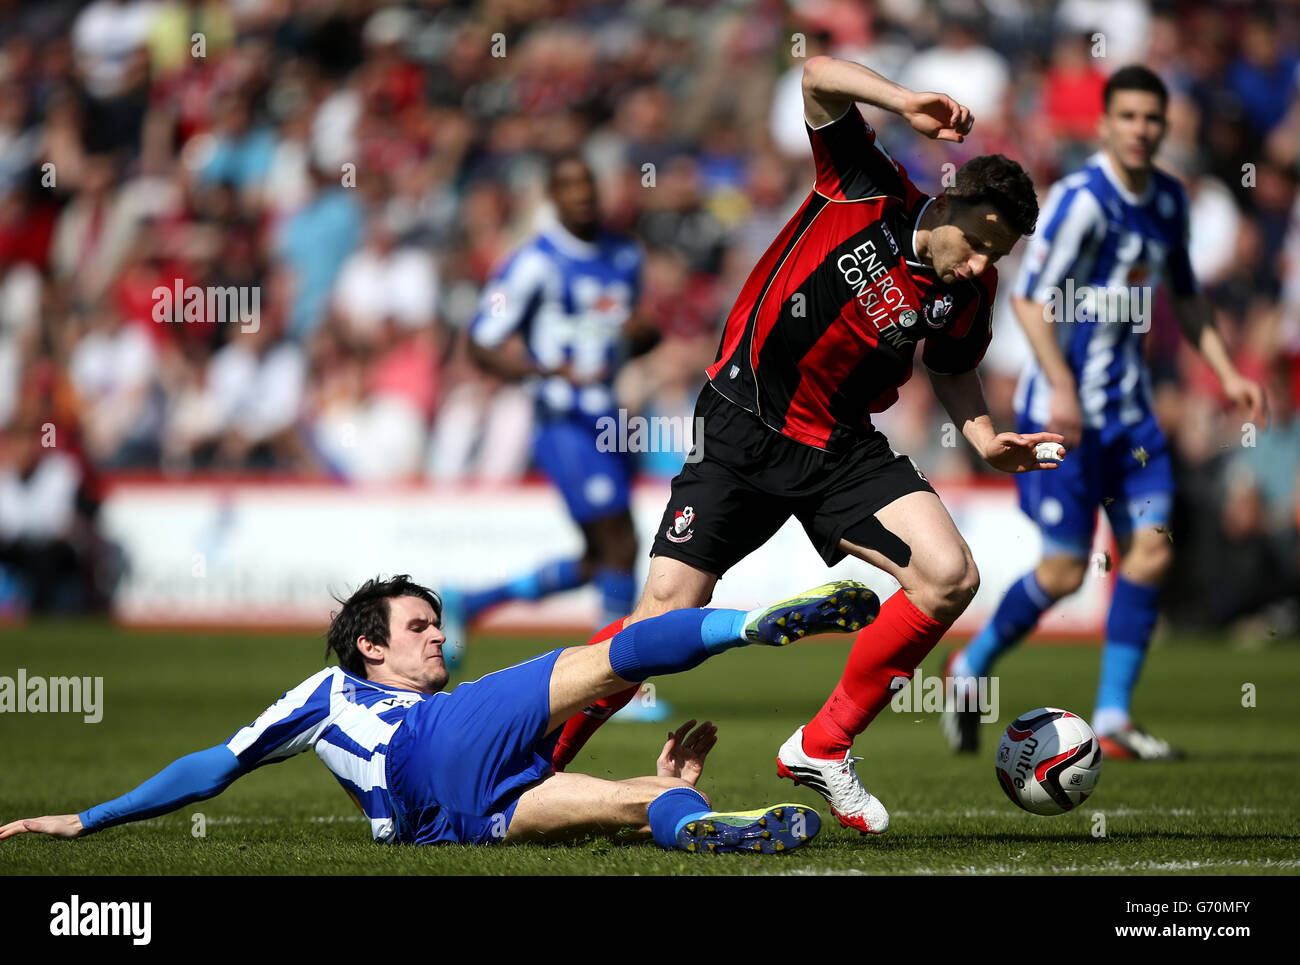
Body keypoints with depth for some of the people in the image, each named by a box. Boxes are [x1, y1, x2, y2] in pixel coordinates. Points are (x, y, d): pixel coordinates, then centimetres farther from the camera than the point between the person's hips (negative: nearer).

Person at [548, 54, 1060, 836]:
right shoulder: (871, 191, -13)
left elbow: (952, 366, 18)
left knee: (951, 578, -15)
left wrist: (988, 440, 0)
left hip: (841, 449, 4)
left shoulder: (969, 289, -2)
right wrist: (905, 102, -34)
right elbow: (819, 76, -19)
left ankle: (824, 747, 1)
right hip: (743, 426, -4)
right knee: (667, 612, -11)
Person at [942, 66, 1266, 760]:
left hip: (1128, 408, 7)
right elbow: (1029, 299, -18)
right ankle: (970, 667, 18)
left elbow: (1184, 296, 23)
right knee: (1064, 570, -6)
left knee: (1151, 548, -4)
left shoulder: (1169, 200, 8)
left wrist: (1226, 373, 15)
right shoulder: (1082, 200, -16)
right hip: (1064, 410, -7)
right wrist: (1061, 387, -26)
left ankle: (1112, 722, 1)